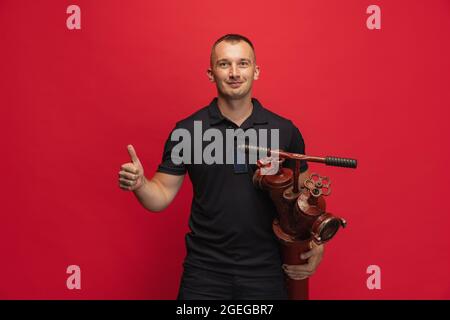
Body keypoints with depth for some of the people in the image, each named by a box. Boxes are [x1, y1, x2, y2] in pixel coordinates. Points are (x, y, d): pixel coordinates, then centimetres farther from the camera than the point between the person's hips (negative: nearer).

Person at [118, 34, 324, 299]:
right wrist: (139, 184, -21)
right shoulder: (187, 130, -4)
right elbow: (162, 194, -2)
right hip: (205, 273, -1)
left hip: (267, 272, 1)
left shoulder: (285, 130, -1)